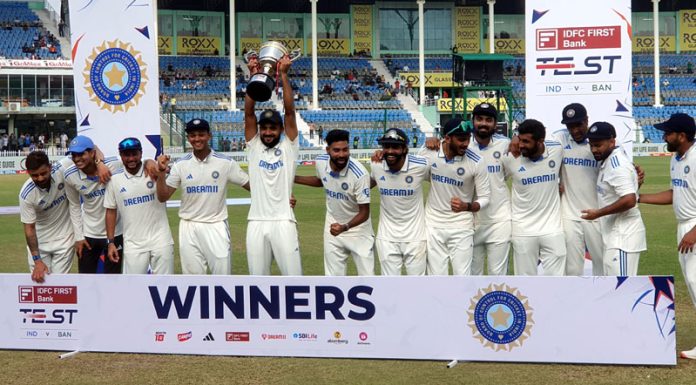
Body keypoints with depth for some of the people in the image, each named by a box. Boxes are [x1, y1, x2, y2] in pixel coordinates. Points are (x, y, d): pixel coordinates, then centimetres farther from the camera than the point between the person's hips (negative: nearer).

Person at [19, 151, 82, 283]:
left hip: (64, 238, 0)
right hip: (39, 241, 0)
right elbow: (29, 228, -15)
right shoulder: (26, 194, -21)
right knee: (39, 279, 2)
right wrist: (37, 261, -19)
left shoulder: (63, 170, -22)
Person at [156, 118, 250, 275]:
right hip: (189, 228, 2)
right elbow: (162, 197, -1)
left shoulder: (225, 162, -3)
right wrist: (161, 172, -17)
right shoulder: (181, 165, 1)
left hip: (216, 227, -1)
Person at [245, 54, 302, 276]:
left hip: (283, 222, -3)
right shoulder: (254, 147, 10)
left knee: (293, 277, -1)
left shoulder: (289, 147, 5)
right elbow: (248, 113, 0)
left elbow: (290, 111, -5)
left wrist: (283, 75, -11)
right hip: (256, 223, 3)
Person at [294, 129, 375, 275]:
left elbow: (364, 213, -23)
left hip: (358, 229, -4)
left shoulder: (360, 174, -29)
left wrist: (345, 227, -39)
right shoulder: (320, 162, -13)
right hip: (333, 228, 4)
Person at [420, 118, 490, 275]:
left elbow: (484, 197, -8)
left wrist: (466, 206, -28)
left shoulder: (476, 162, -16)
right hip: (433, 224, 2)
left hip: (461, 226, -2)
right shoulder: (429, 153, -10)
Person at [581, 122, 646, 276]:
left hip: (623, 236, -11)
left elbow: (629, 200, -27)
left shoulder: (617, 164, -18)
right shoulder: (607, 162, 13)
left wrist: (598, 213, -21)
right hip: (615, 235, 11)